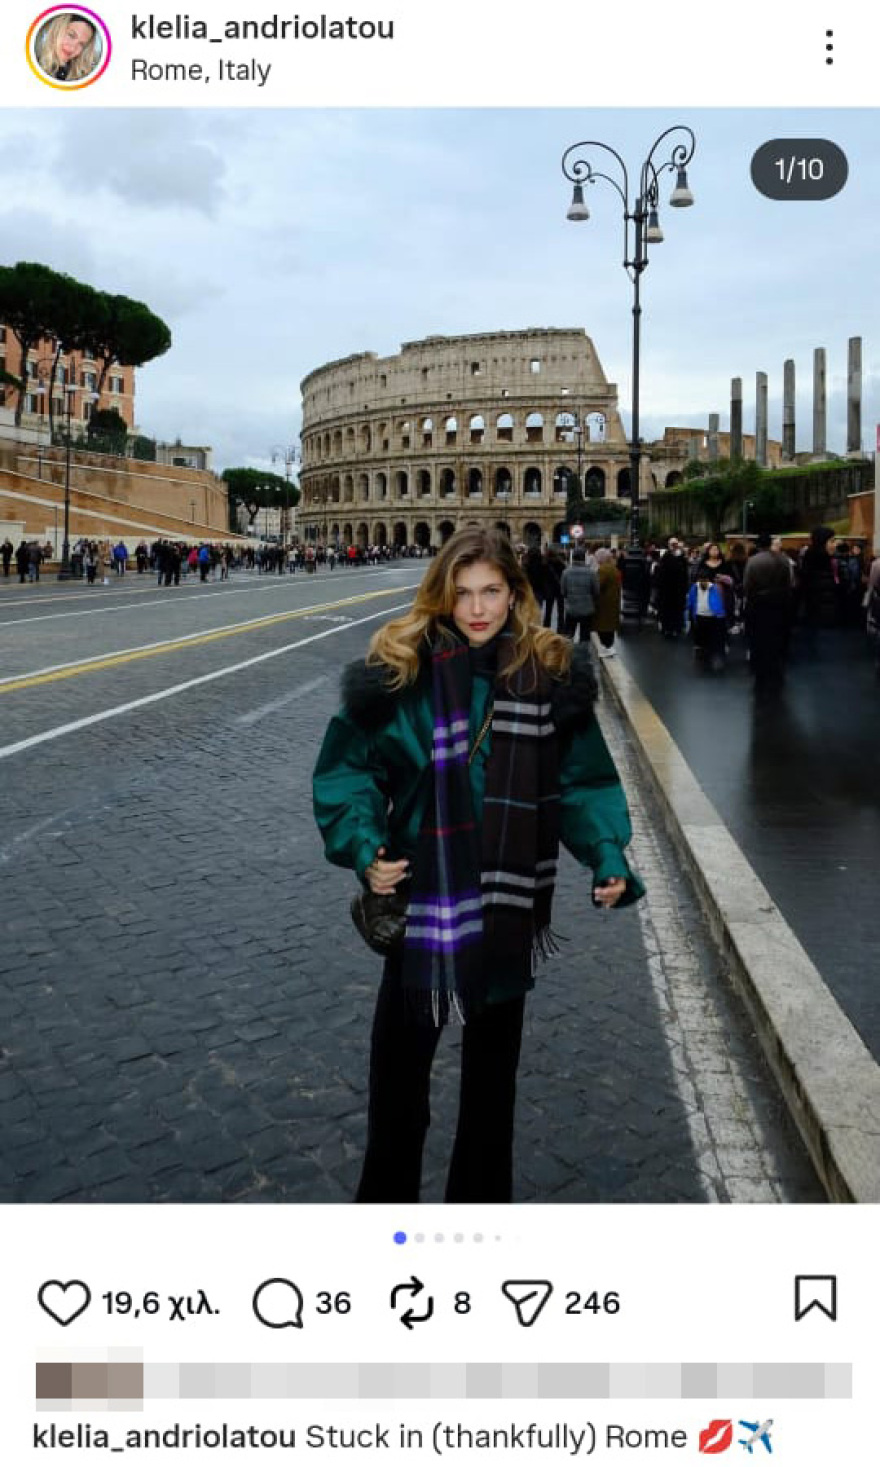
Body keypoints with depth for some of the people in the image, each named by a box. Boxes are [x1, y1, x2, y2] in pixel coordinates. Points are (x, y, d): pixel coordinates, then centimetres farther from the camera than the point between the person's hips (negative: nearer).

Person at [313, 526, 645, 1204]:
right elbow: (348, 766, -5)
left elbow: (583, 779, 0)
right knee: (401, 1052, 11)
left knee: (494, 1056, 20)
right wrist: (363, 844, -20)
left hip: (509, 903, 2)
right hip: (423, 896, -1)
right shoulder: (402, 670, -11)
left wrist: (608, 857, -12)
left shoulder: (552, 672, -6)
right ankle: (387, 1191, 35)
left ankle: (482, 1193, 41)